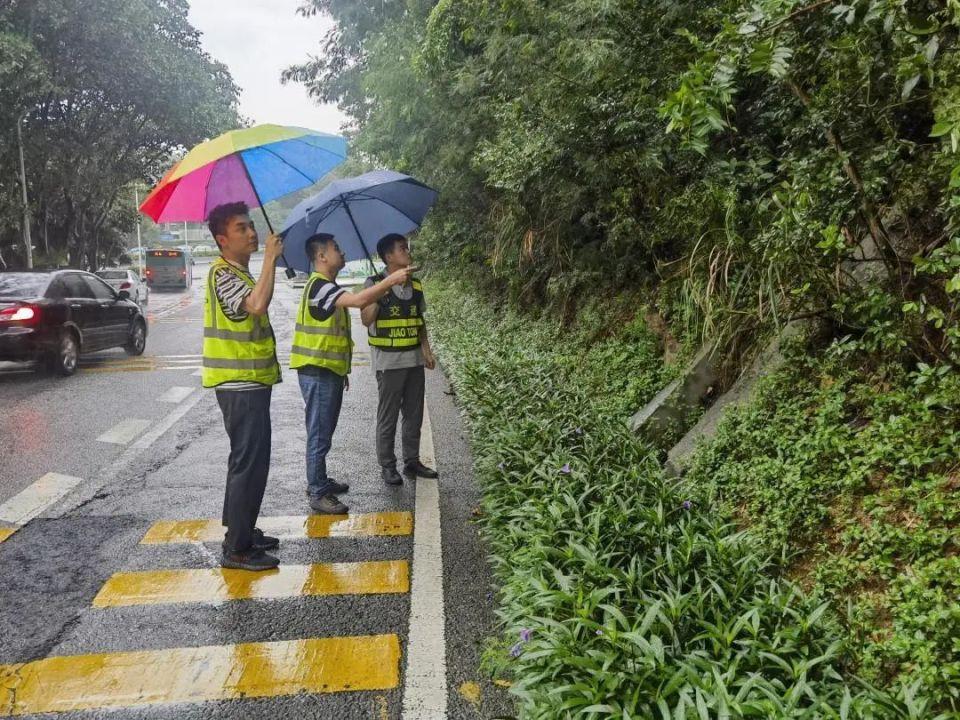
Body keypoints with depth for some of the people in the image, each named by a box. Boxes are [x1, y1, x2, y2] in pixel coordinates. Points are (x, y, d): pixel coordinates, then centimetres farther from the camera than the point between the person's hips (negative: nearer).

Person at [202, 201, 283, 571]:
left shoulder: (241, 272, 16)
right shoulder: (222, 273, -16)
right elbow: (257, 304, -34)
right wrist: (270, 257, -26)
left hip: (251, 383, 10)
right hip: (240, 386, -10)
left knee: (249, 460, 17)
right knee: (249, 463, -7)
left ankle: (242, 532, 29)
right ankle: (236, 549, 1)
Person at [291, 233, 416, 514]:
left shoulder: (328, 287, 17)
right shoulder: (318, 285, -16)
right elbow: (358, 300, -33)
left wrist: (342, 369, 23)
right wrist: (392, 280, -27)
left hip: (330, 371, 10)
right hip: (317, 372, -10)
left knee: (325, 433, 18)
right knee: (319, 435, -4)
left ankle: (320, 481, 30)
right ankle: (318, 494, 4)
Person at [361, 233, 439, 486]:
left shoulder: (415, 284, 8)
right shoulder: (375, 283, -8)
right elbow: (366, 319, -17)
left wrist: (427, 350, 7)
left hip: (415, 360, 6)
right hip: (389, 361, -5)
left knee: (414, 414, 12)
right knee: (388, 416, 4)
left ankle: (412, 461, 25)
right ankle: (387, 466, 15)